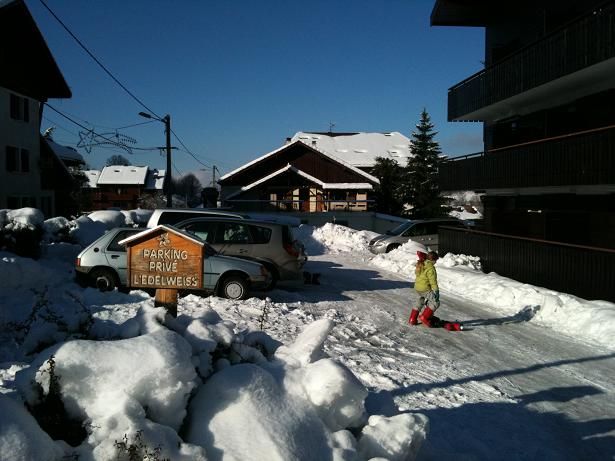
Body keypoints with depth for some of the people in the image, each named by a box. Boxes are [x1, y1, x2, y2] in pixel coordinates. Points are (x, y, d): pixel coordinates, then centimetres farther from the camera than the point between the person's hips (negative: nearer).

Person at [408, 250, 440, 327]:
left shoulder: (420, 264, 4)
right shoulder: (430, 267, -19)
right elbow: (432, 280, -20)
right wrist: (436, 290, -16)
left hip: (417, 288, 9)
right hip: (426, 289, -9)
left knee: (419, 304, 23)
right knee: (435, 303, -1)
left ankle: (412, 319, 25)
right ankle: (424, 317, -7)